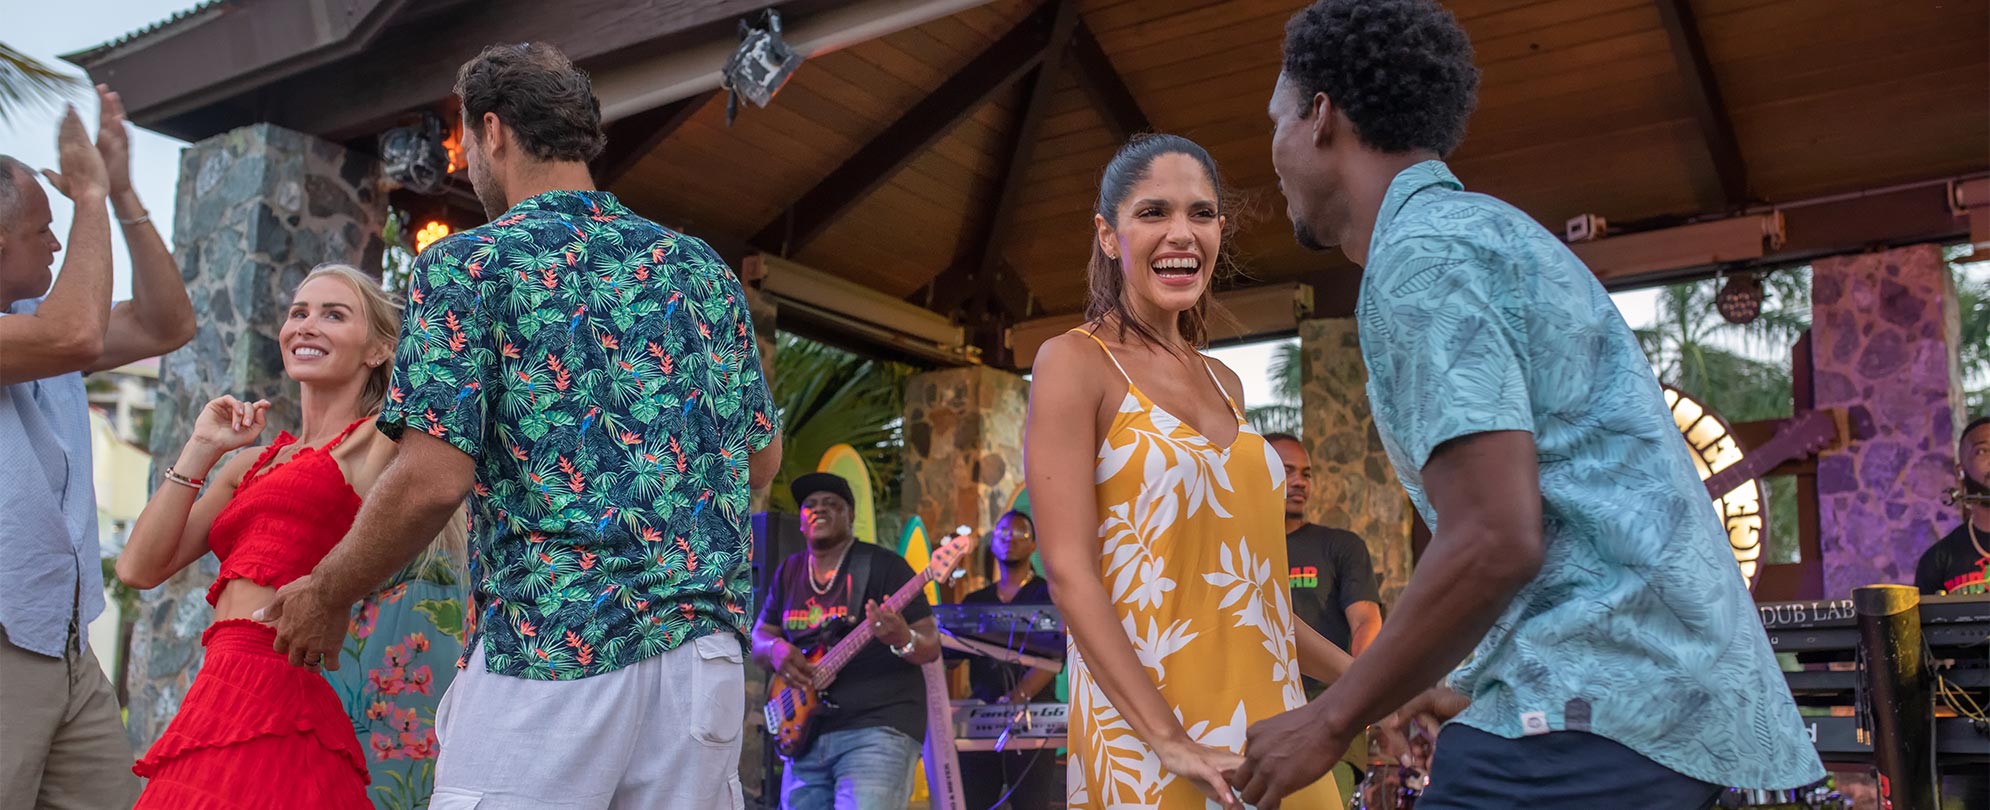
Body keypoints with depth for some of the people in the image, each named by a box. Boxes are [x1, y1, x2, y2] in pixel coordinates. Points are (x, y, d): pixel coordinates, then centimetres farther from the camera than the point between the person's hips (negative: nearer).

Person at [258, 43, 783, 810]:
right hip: (704, 645, 5)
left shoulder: (468, 263, -2)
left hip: (548, 646, -4)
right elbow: (762, 460, 16)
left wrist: (327, 596, 6)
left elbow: (432, 481, -10)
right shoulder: (700, 267, 11)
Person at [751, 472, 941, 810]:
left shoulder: (883, 565, -4)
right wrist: (776, 649, -6)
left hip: (878, 726, -6)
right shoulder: (788, 572, 14)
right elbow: (759, 637, 19)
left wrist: (903, 640, -29)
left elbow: (931, 646, -5)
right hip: (806, 734, 6)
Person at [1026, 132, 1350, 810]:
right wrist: (1168, 741, -21)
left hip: (1266, 720, 6)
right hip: (1144, 734, -6)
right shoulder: (1076, 363, -7)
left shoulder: (1224, 384, 12)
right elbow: (1069, 574, -15)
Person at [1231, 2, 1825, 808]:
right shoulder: (1489, 229, 20)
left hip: (1594, 713, -10)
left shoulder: (1420, 252, -11)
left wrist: (1330, 721, -9)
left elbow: (1495, 543, -20)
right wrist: (1480, 691, 27)